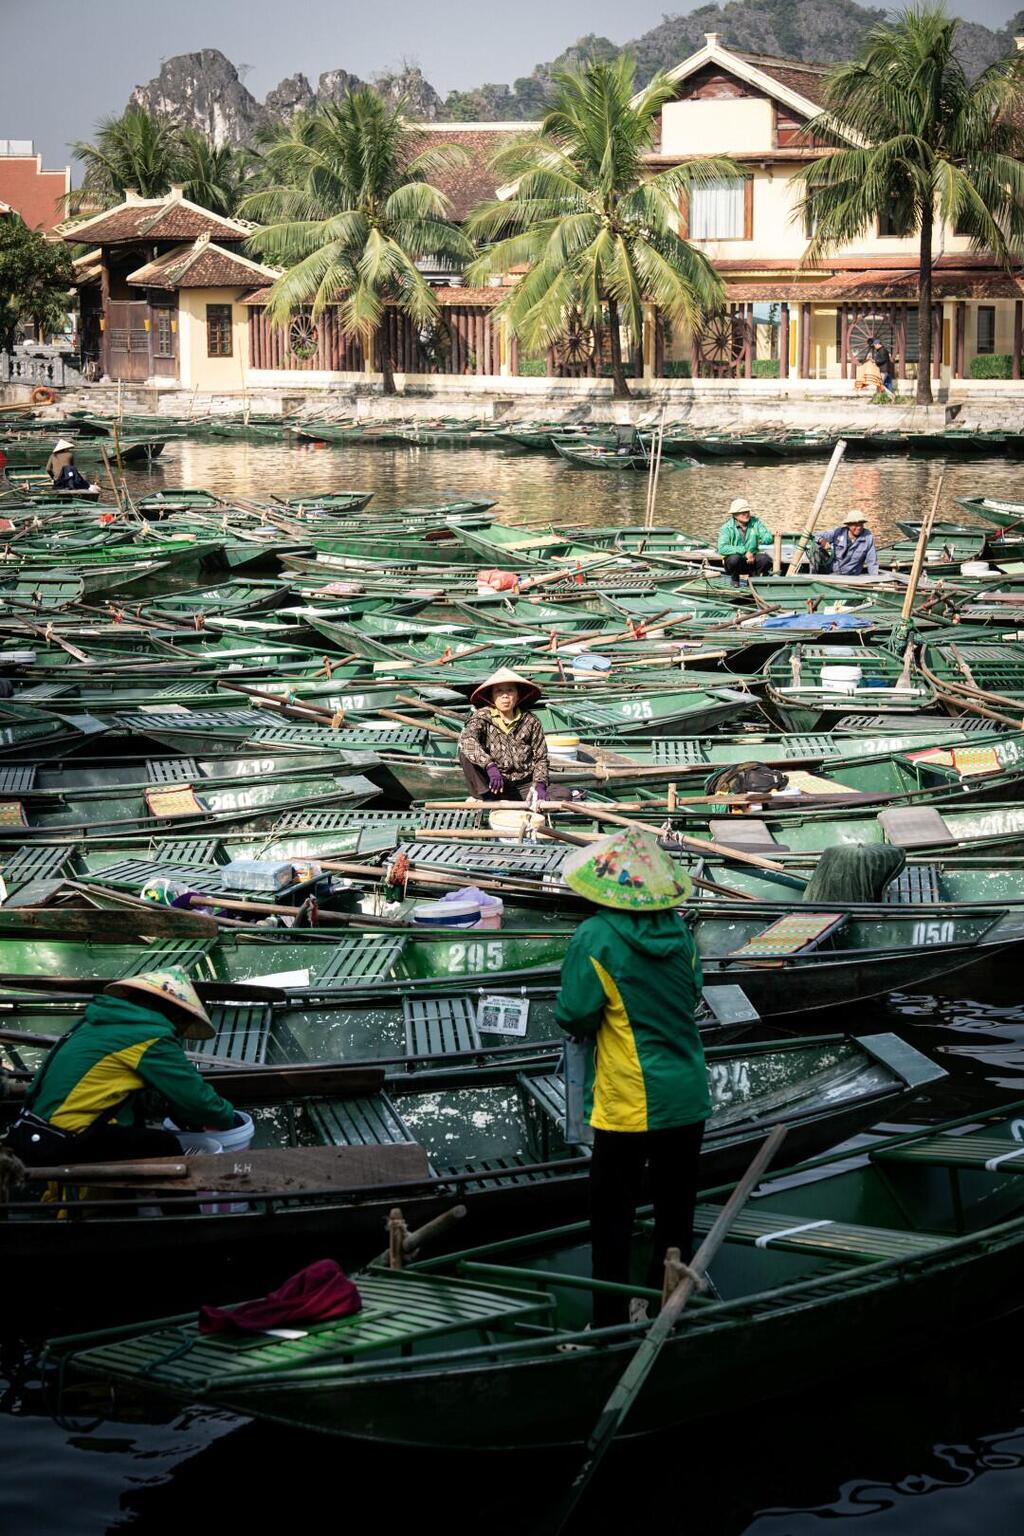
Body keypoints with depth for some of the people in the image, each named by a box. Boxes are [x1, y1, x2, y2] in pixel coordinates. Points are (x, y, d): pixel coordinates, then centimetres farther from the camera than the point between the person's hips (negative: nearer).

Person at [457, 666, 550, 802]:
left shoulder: (530, 722, 2)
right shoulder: (483, 717, -5)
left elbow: (540, 758, 6)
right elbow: (467, 740, -25)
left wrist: (540, 784, -13)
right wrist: (490, 766, -39)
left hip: (523, 785, 1)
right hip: (492, 786, -1)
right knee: (465, 752, -24)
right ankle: (486, 798, -20)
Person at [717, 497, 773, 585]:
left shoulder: (755, 522, -1)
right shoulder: (727, 527, -12)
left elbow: (768, 538, -8)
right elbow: (722, 548, -25)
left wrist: (765, 539, -34)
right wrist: (744, 551, -30)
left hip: (751, 561, 2)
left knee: (766, 559, -26)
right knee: (734, 558, -36)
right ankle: (735, 579, -2)